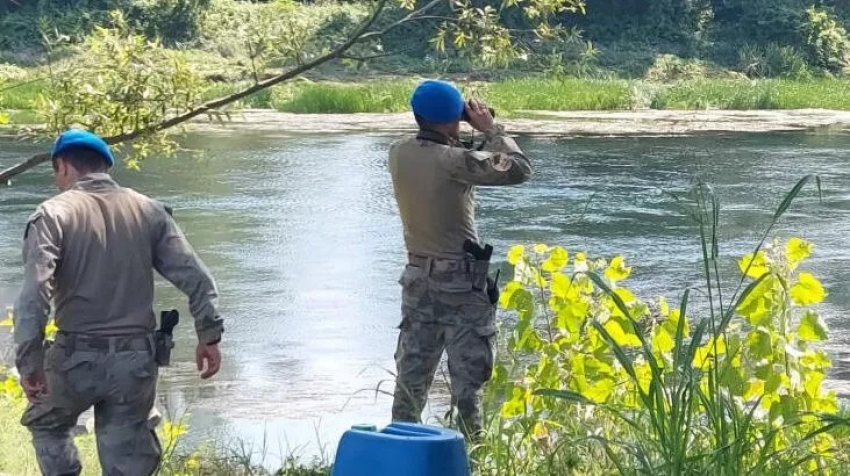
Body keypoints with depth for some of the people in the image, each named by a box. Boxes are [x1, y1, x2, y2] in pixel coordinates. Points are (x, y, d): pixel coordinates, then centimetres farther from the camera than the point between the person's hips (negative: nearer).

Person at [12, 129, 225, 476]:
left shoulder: (54, 214, -7)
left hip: (77, 356, -3)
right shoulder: (149, 211, 6)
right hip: (137, 357, 3)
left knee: (47, 424, 26)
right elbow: (195, 278, 2)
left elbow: (34, 294, -18)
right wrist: (209, 335, 9)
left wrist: (29, 362, -16)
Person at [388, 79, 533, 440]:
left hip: (417, 278, 6)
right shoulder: (454, 161, -21)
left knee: (411, 377, 12)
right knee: (467, 382, 0)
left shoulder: (398, 154, -2)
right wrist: (491, 130, -6)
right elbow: (519, 169, -16)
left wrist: (456, 138, 7)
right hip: (460, 283, -6)